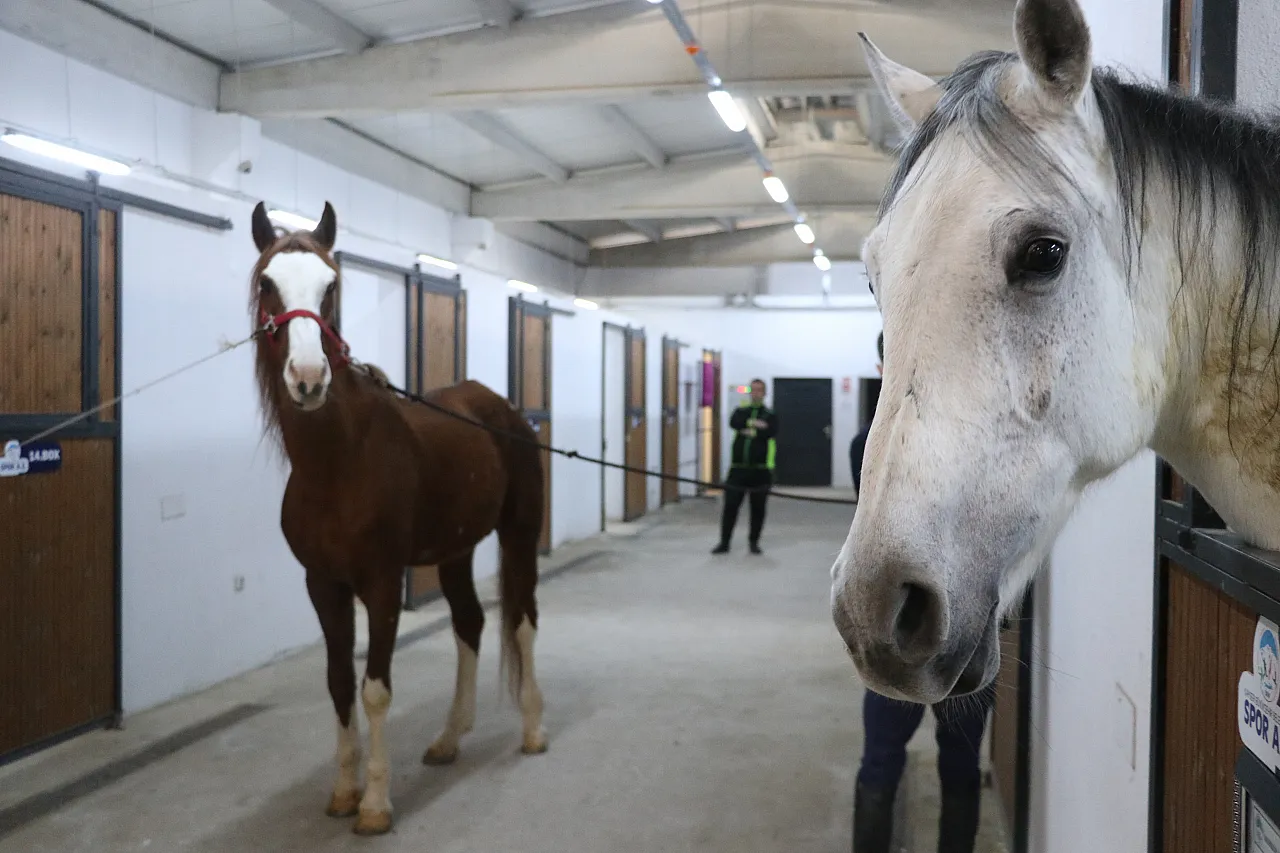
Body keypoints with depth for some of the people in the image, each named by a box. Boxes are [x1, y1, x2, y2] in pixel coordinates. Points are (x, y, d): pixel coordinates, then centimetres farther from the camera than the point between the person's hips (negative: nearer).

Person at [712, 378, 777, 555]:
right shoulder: (741, 411, 11)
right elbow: (734, 422, -11)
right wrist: (754, 423, -16)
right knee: (730, 506, -1)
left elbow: (770, 432, -15)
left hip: (760, 469, -1)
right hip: (738, 467, 1)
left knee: (758, 508, 7)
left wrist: (748, 431, -11)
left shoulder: (770, 415, 5)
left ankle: (754, 542, 21)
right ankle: (724, 543, 7)